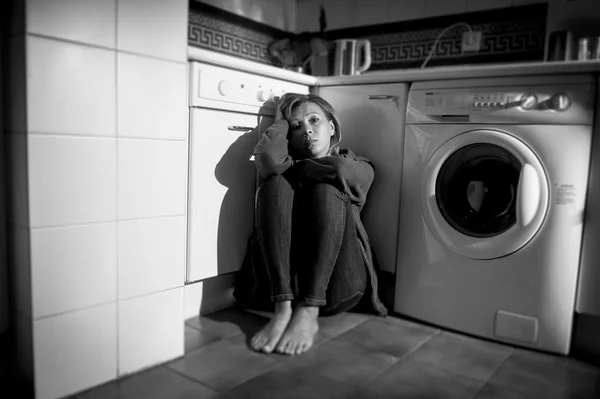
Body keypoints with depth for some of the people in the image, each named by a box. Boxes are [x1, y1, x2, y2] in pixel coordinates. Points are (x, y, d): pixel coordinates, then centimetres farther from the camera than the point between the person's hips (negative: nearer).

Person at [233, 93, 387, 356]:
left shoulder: (360, 168, 14)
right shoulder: (288, 163, 15)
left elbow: (339, 169, -12)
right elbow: (269, 157, -12)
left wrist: (288, 166, -1)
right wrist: (281, 121, 6)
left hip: (335, 285, 0)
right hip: (278, 280, 1)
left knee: (326, 188, -20)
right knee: (277, 182, -17)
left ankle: (308, 313, -31)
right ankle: (283, 308, -31)